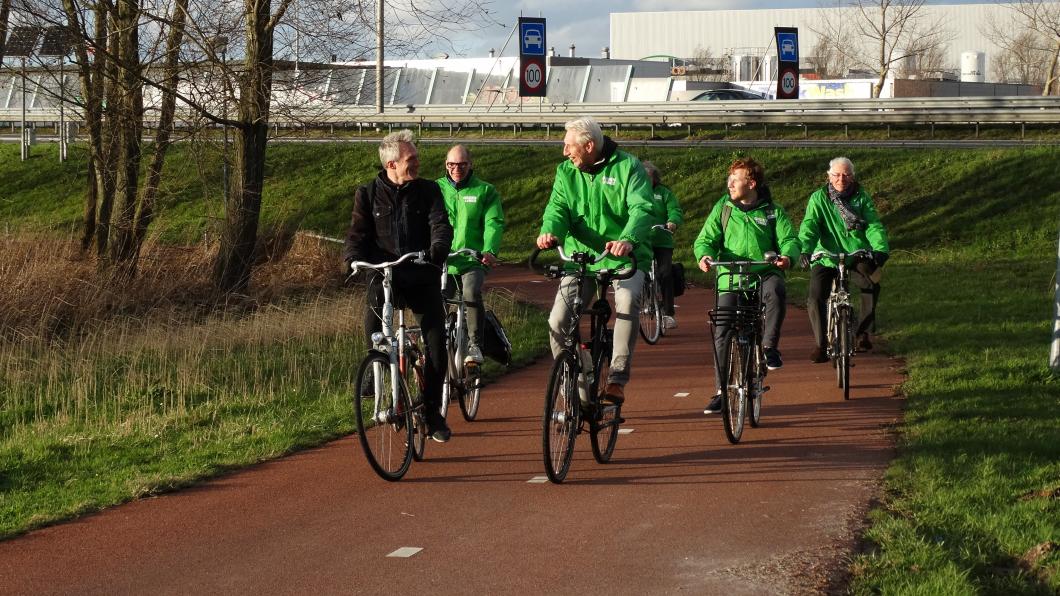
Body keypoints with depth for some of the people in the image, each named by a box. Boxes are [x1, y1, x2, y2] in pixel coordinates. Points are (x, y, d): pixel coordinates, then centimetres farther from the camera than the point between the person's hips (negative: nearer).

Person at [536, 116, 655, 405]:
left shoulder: (627, 166, -6)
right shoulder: (565, 172, 7)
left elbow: (641, 208, -18)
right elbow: (558, 207, -3)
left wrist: (628, 239, -38)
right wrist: (550, 231, -28)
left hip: (624, 257, -4)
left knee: (627, 300, -33)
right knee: (558, 321, -11)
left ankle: (617, 378, -28)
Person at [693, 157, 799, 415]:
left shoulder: (772, 212, 7)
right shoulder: (722, 208, 10)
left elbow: (789, 239, -3)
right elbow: (705, 239, 4)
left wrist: (787, 256, -27)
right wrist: (705, 255, -20)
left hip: (765, 274, -2)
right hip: (730, 277, 2)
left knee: (776, 290, -37)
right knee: (721, 334, -6)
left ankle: (770, 346, -23)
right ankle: (721, 391, 4)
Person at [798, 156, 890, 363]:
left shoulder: (861, 197, 5)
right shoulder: (818, 198, 1)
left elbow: (874, 226, -5)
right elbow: (809, 226, -11)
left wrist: (881, 249, -24)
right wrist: (805, 250, -30)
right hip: (826, 258, -1)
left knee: (873, 286, -21)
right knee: (815, 299, -20)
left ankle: (862, 332, 3)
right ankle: (820, 344, -3)